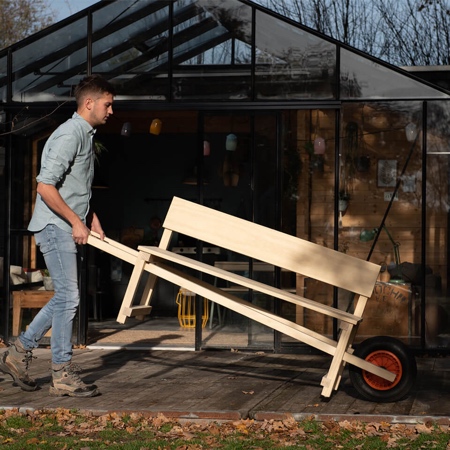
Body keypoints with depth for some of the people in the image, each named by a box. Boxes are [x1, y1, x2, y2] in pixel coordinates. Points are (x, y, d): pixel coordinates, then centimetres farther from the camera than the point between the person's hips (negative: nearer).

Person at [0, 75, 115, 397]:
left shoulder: (86, 135, 16)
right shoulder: (70, 135, -16)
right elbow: (46, 186, -23)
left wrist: (91, 218, 17)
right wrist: (76, 222, -18)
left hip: (68, 228, 10)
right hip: (55, 226, -10)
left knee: (66, 298, 12)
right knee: (68, 297, -8)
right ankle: (63, 375, -2)